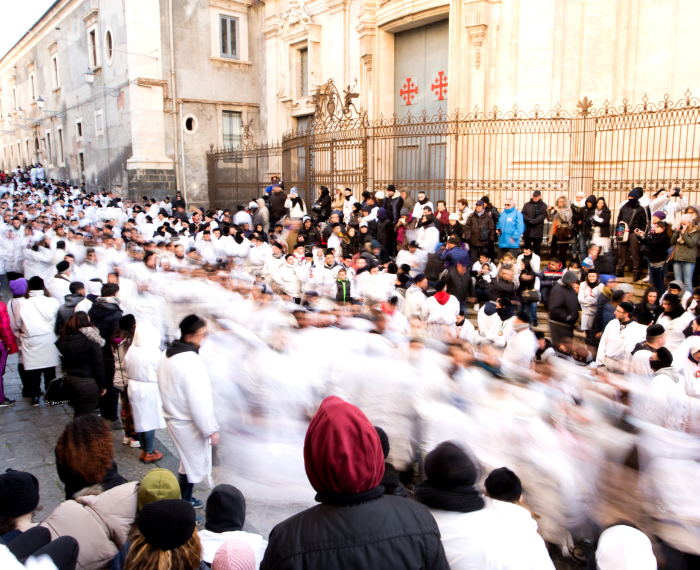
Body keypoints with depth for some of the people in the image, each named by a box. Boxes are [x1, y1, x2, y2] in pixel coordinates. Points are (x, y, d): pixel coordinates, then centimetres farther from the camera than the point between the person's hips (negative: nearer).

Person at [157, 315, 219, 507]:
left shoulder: (167, 355, 3)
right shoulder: (190, 361, -27)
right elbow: (199, 401, -26)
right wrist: (211, 430, -17)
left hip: (173, 418, 9)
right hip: (189, 424, -9)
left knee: (188, 462, 25)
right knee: (193, 466, 6)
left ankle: (185, 499, 40)